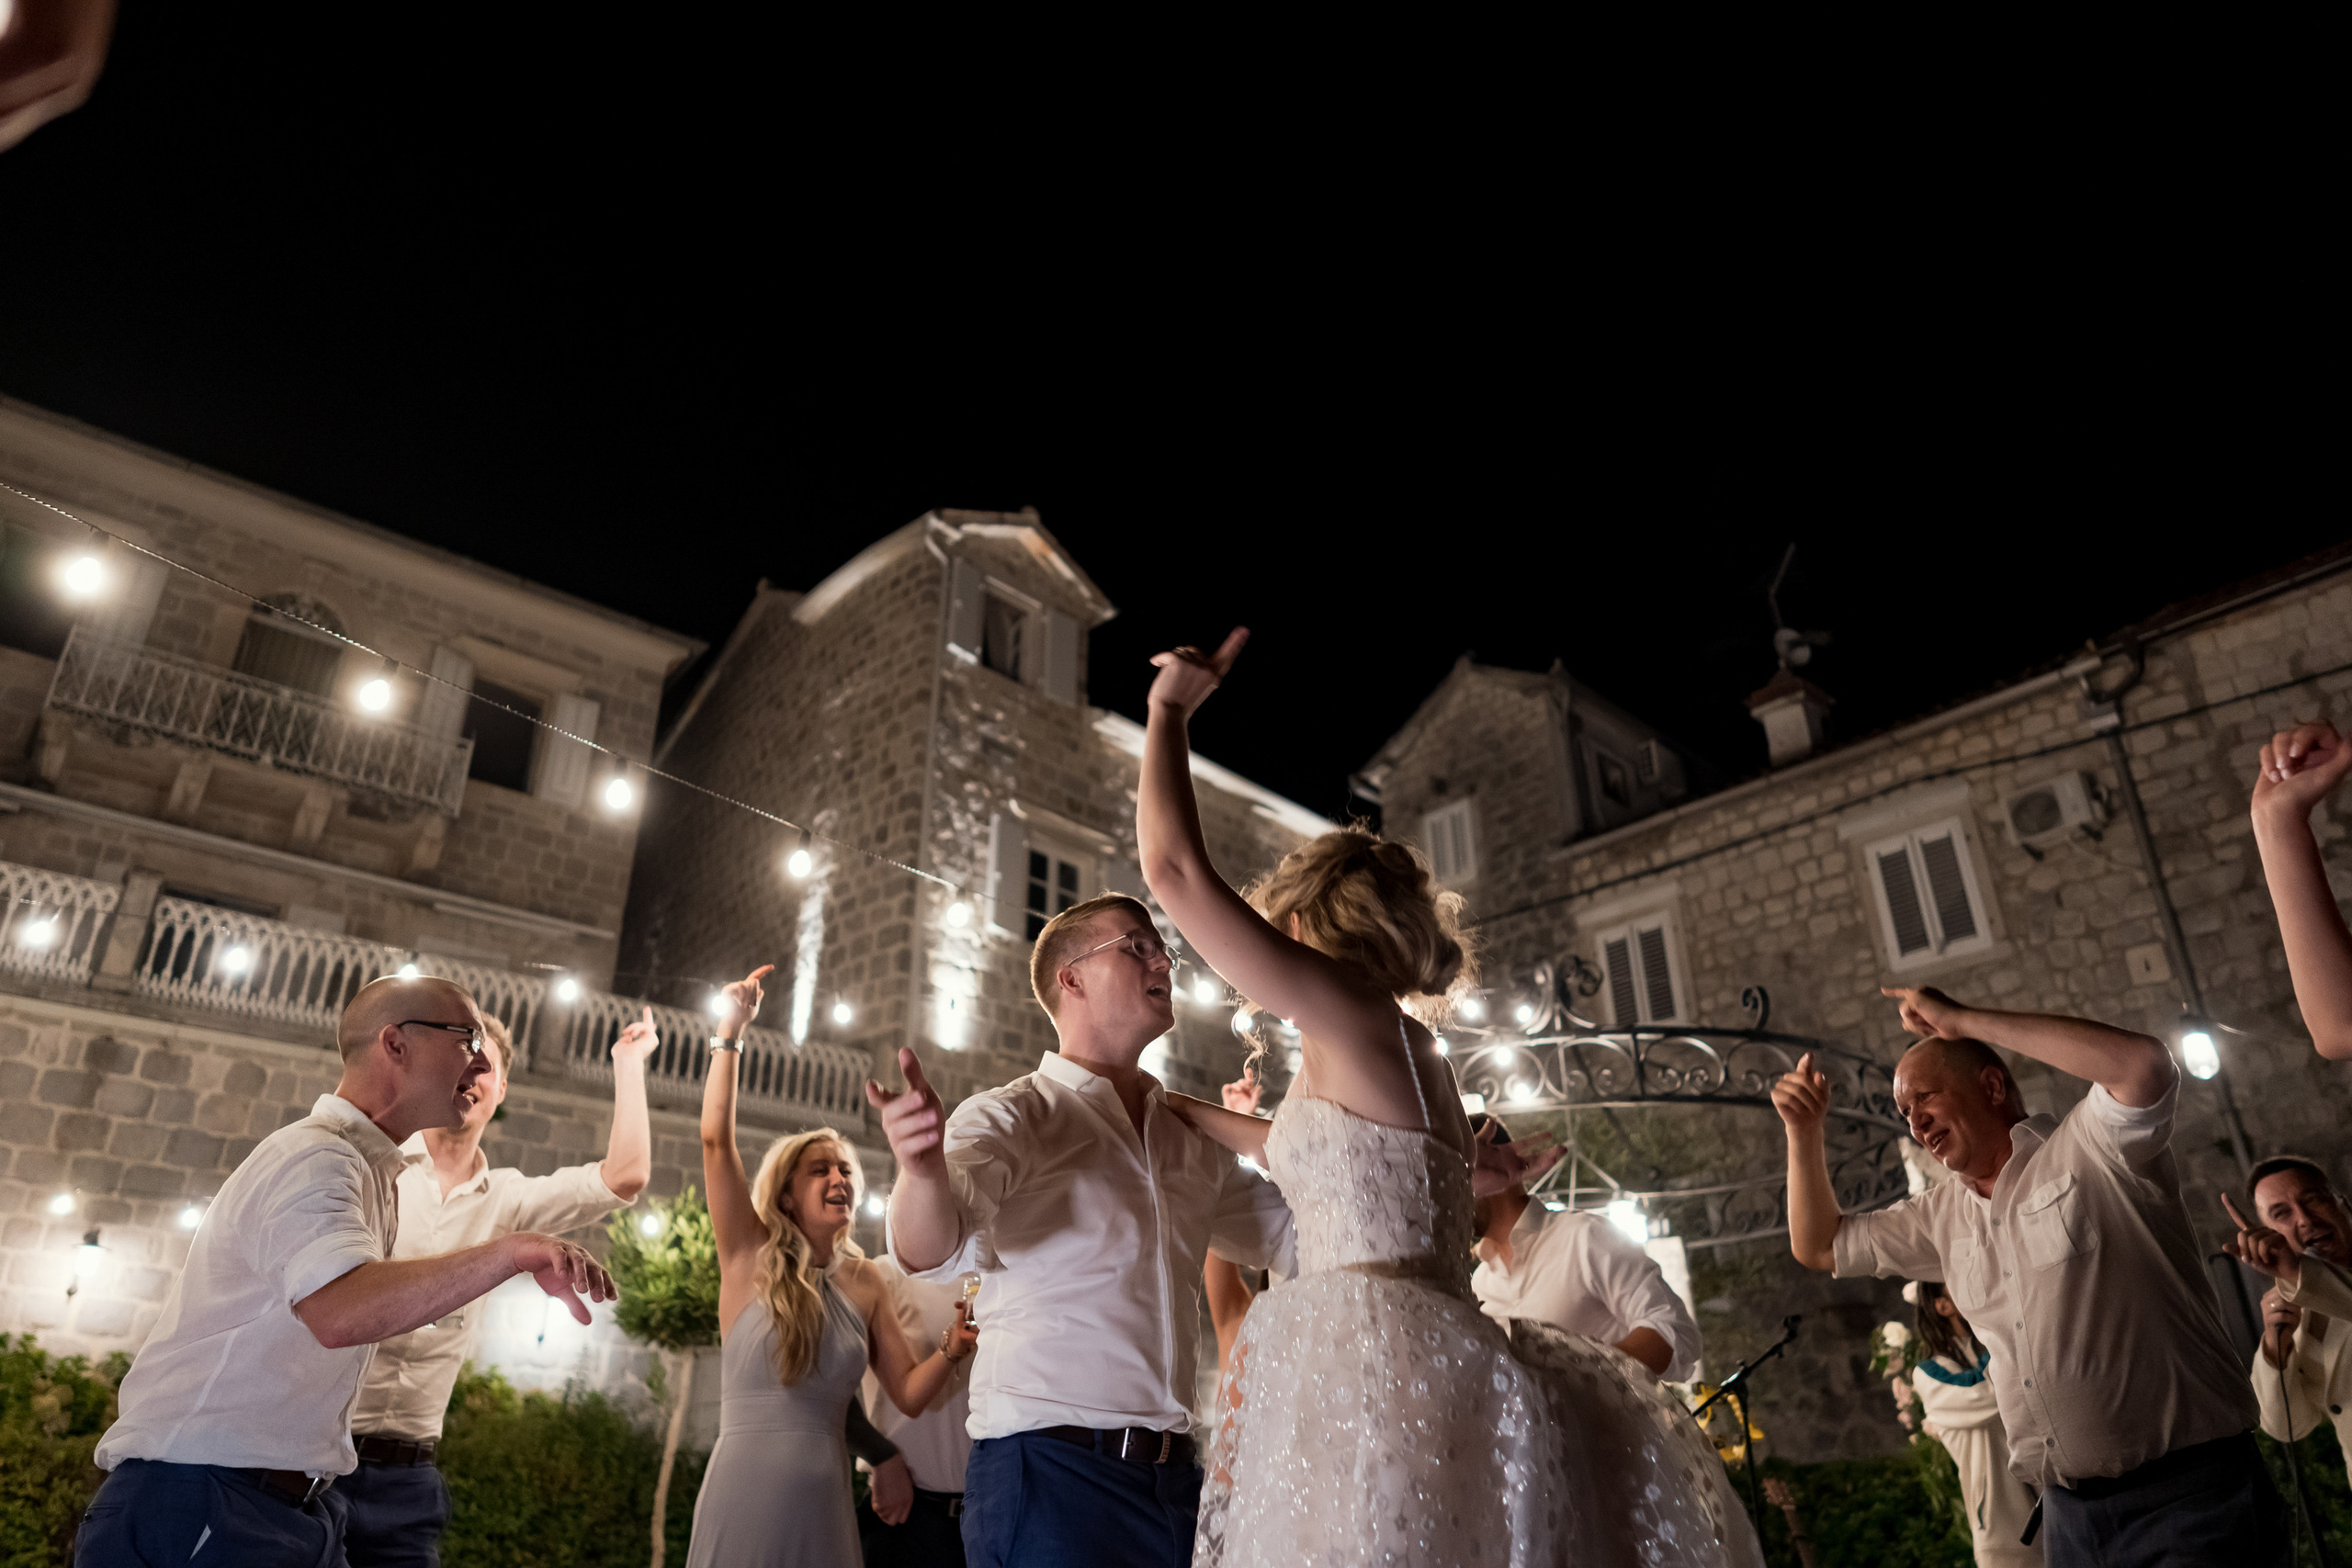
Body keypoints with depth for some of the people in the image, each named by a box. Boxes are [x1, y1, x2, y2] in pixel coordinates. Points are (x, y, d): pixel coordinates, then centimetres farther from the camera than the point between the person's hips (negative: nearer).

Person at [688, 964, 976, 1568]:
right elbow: (716, 1140, -14)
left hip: (825, 1501, 3)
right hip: (744, 1495, -3)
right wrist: (730, 1034, -15)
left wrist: (953, 1348, -12)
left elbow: (909, 1394, 6)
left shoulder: (863, 1282, 5)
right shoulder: (751, 1258, -3)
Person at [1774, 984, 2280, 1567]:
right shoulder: (1943, 1214, 10)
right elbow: (1819, 1246, 17)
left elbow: (2146, 1067, -31)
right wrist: (1803, 1129, 4)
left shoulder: (2086, 1150, -10)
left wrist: (1962, 1020, -24)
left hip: (2185, 1492, -7)